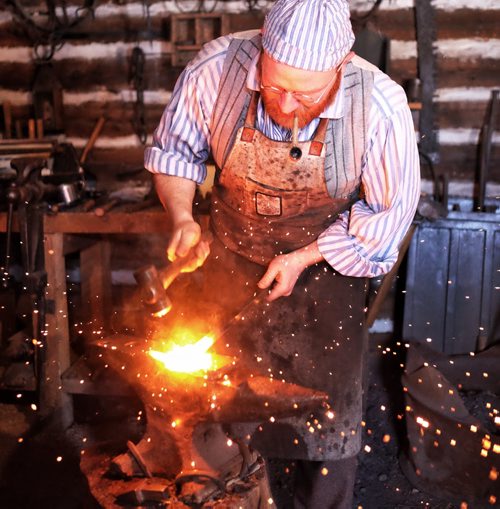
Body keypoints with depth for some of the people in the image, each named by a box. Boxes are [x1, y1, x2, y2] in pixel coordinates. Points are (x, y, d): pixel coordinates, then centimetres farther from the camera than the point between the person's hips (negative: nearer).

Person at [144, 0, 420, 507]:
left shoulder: (380, 106, -28)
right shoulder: (214, 68, -24)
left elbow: (391, 209, -13)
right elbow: (175, 149, -5)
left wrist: (303, 259, -17)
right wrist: (182, 218, -22)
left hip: (327, 261, -1)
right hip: (232, 257, 2)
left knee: (328, 406, 10)